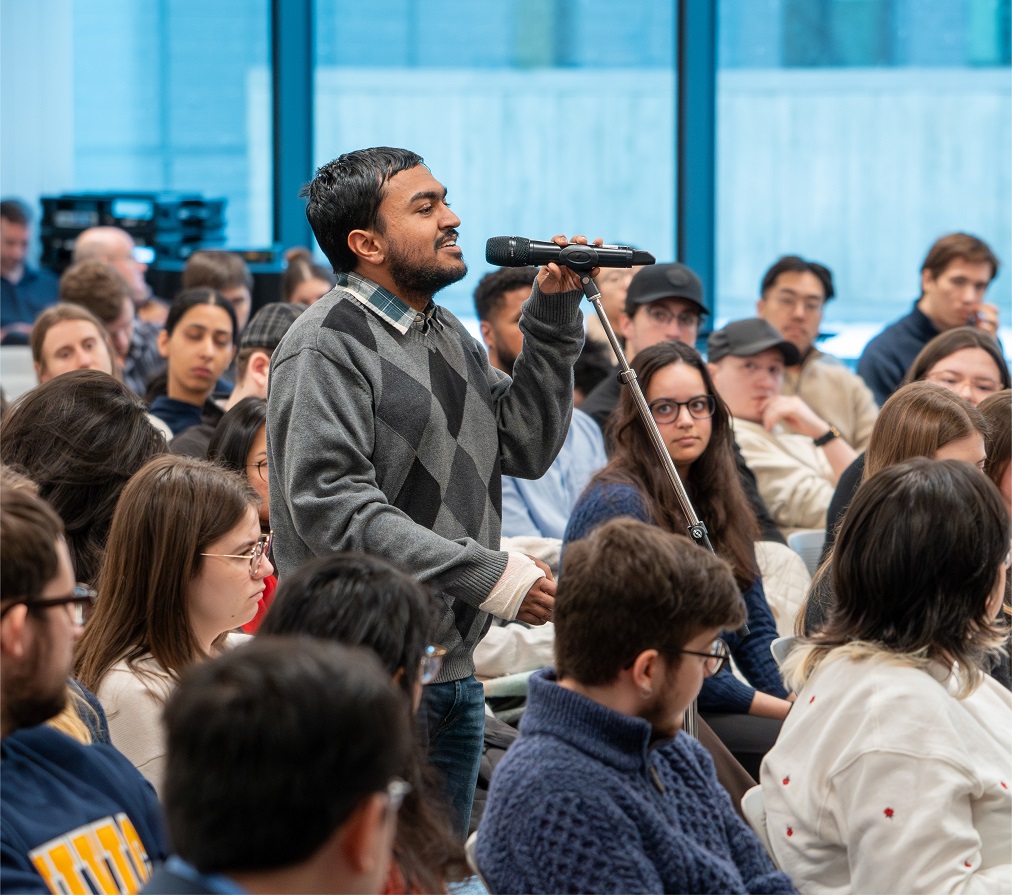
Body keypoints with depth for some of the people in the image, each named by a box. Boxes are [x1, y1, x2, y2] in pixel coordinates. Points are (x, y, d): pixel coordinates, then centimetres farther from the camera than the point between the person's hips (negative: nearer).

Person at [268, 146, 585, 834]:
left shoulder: (448, 336, 16)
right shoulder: (327, 348, -13)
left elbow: (527, 447, 14)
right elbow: (332, 506, -23)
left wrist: (555, 318, 4)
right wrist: (487, 575, -25)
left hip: (452, 671, 9)